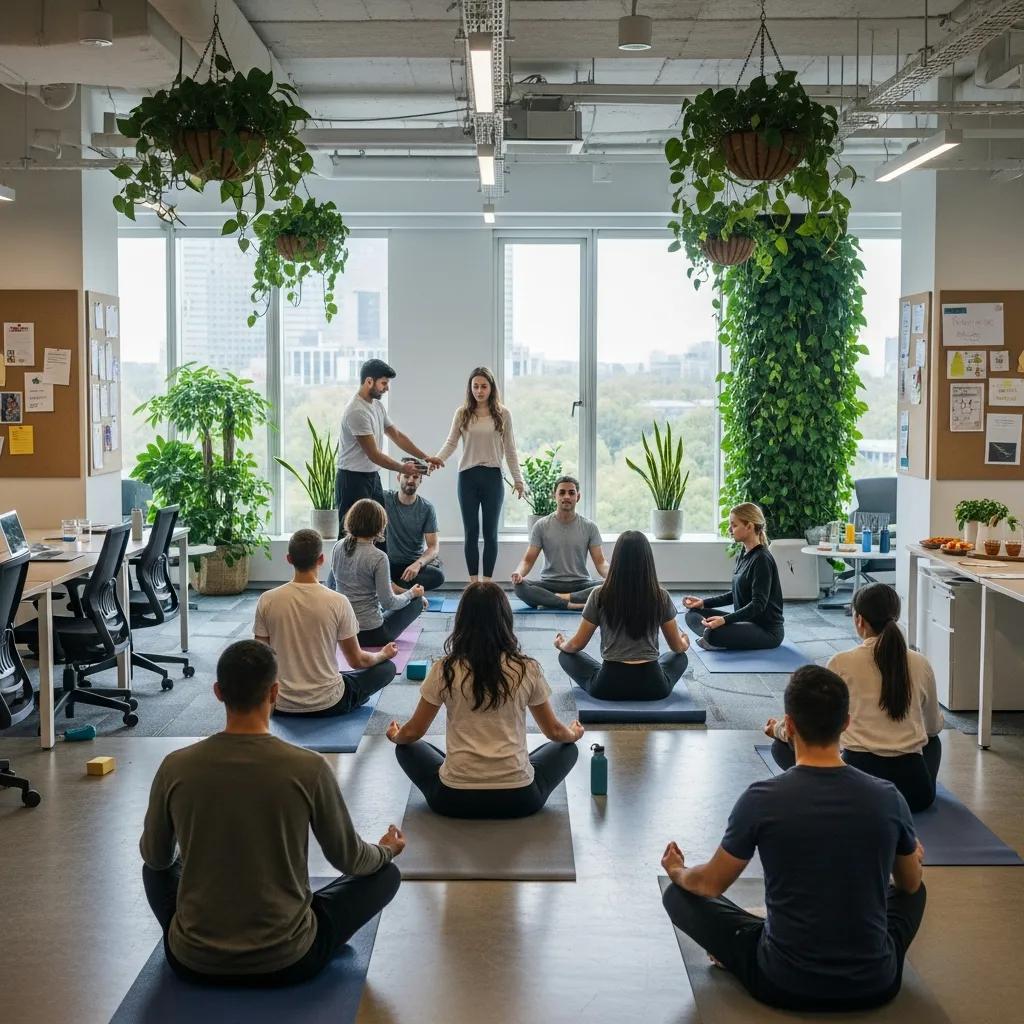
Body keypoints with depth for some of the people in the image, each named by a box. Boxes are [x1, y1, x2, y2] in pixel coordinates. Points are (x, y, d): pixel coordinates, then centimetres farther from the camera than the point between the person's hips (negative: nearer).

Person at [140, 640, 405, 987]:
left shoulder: (176, 767, -9)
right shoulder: (308, 768, -15)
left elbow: (154, 857, 9)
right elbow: (351, 860, 1)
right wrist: (387, 850, 25)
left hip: (193, 962, 3)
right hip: (287, 961, -3)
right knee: (385, 873, 19)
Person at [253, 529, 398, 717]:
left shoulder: (267, 601, -9)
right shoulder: (338, 602, -15)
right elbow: (357, 661, -4)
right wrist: (384, 654, 18)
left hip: (281, 705, 3)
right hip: (328, 704, -3)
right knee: (387, 667, 18)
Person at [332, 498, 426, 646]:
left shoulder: (338, 547, -2)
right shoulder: (378, 558, -21)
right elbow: (388, 603, -18)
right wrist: (410, 594, 3)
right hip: (370, 634, -6)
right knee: (418, 600, 16)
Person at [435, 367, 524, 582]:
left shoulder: (503, 414, 2)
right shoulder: (462, 413, 3)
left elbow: (509, 450, 5)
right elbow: (450, 444, 0)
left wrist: (518, 479, 3)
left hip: (492, 477, 0)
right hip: (467, 476, 1)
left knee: (490, 532, 4)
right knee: (471, 532, 4)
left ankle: (487, 582, 11)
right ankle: (473, 582, 10)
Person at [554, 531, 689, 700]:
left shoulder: (600, 595, -7)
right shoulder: (660, 596, -4)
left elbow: (577, 645, 3)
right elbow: (677, 647, 9)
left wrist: (561, 645, 27)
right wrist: (685, 643, 34)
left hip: (608, 687, -1)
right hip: (652, 688, 1)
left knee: (566, 656, 24)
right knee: (680, 658, 33)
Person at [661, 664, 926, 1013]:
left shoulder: (763, 800, -15)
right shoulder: (887, 798, -8)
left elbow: (710, 885, 0)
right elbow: (910, 884, 12)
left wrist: (676, 870, 24)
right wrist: (913, 856, 38)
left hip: (784, 985, -3)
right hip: (874, 987, 3)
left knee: (680, 894, 16)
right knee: (914, 891, 32)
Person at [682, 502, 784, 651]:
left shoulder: (762, 559, -18)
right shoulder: (744, 555, 10)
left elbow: (758, 604, -22)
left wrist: (725, 620, -31)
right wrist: (704, 602, 9)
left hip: (768, 630, -9)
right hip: (746, 621, 9)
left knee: (713, 633, -32)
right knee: (692, 615, 3)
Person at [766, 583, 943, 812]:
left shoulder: (843, 663, -5)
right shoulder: (920, 664, 3)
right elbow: (935, 726, 19)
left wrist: (777, 729, 25)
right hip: (913, 789, 4)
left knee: (782, 747, 20)